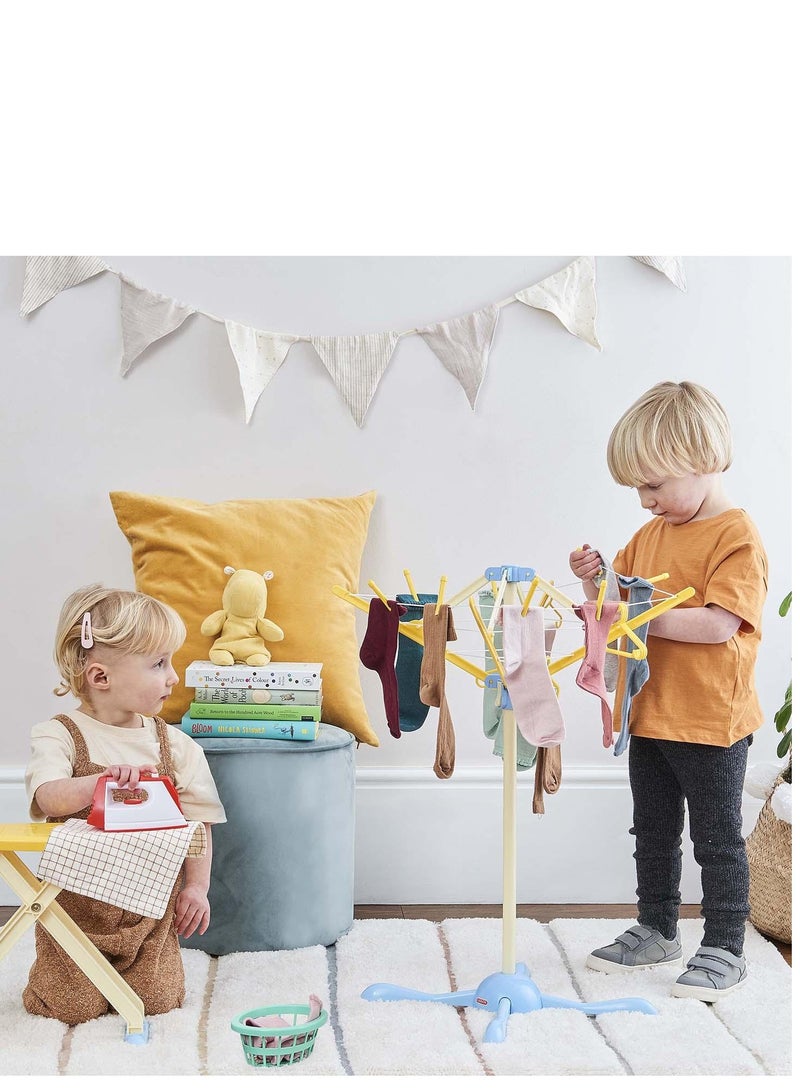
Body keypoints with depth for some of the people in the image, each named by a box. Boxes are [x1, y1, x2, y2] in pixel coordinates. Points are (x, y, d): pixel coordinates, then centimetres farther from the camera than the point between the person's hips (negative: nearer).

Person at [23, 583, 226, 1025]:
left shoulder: (173, 744, -1)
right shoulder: (60, 736, -10)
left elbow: (198, 820, 5)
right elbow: (47, 798, -26)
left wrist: (196, 886, -1)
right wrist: (104, 780, -41)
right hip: (77, 902, -2)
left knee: (157, 1000, 0)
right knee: (73, 1007, -4)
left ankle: (136, 967, 31)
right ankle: (83, 971, 29)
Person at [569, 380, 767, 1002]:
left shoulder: (736, 537, -16)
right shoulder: (652, 533, 9)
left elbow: (719, 624, -26)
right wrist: (595, 580, -4)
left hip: (711, 723, -8)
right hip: (649, 717, 8)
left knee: (717, 839, 6)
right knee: (654, 833, 19)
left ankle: (725, 950, 20)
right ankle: (657, 931, 35)